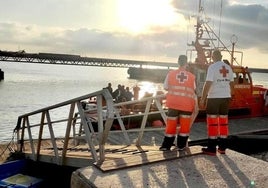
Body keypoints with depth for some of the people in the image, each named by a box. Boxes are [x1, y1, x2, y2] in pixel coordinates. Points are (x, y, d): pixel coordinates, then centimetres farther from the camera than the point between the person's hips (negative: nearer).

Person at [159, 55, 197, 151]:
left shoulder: (171, 73, -1)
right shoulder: (192, 76, 0)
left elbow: (165, 87, 7)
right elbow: (194, 91, 8)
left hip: (173, 103, 1)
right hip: (187, 104, 0)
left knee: (171, 124, 8)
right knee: (185, 125, 10)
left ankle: (166, 145, 12)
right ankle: (181, 145, 13)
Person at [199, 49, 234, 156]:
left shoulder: (212, 67, -9)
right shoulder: (228, 68, 8)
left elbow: (208, 84, -15)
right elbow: (231, 84, 12)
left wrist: (202, 99, -11)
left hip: (214, 97, -5)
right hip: (226, 97, 5)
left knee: (212, 123, 0)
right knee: (223, 122, 11)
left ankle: (211, 149, 1)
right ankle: (222, 147, 15)